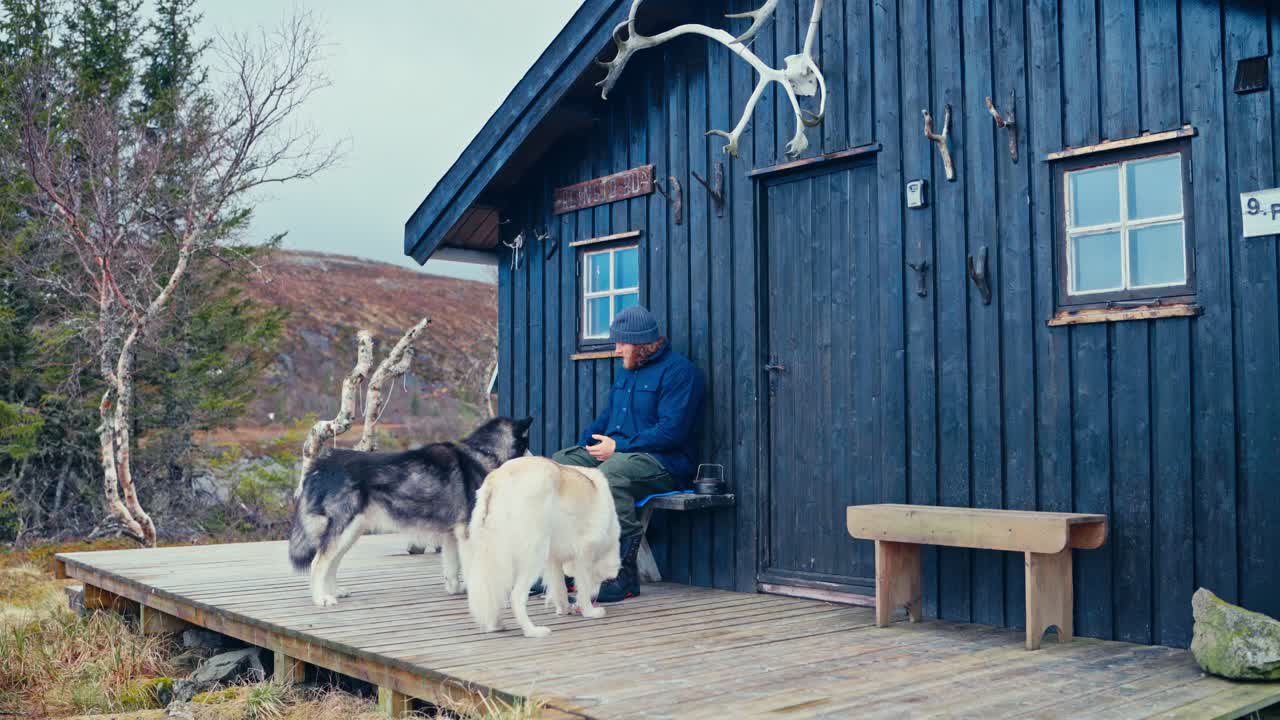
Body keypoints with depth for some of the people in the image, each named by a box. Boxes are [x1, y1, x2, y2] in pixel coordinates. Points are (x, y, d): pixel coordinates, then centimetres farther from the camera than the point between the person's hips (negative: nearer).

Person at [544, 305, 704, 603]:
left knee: (609, 473, -37)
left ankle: (624, 575, -32)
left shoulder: (679, 371, -8)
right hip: (614, 453, 9)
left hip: (663, 462, -9)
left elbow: (671, 431, -18)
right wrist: (583, 443, 6)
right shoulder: (626, 371, 22)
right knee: (559, 463, -9)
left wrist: (619, 446, -18)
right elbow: (607, 416, 27)